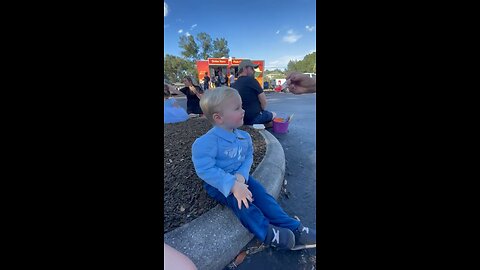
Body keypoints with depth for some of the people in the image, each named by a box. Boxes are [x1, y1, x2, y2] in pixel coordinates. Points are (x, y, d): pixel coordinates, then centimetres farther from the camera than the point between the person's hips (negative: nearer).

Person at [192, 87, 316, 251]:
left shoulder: (244, 137, -3)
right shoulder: (206, 142, -26)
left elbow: (248, 156, 1)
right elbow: (205, 170, -29)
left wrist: (241, 175, -19)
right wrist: (233, 185, -35)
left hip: (239, 177, 5)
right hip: (217, 183, -4)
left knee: (259, 192, -13)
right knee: (237, 199, -29)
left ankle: (293, 228, -5)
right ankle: (266, 232, -13)